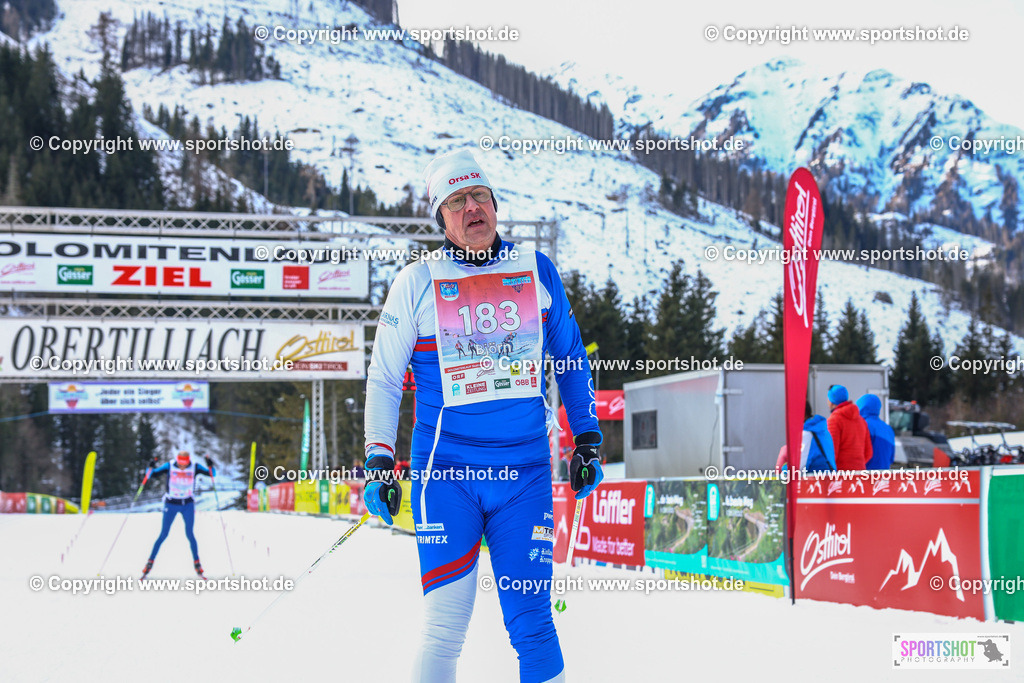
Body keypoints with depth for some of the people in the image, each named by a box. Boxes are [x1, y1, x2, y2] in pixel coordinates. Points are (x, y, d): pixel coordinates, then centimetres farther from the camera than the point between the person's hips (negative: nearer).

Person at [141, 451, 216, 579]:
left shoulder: (194, 467, -9)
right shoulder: (169, 466, -13)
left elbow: (212, 474, -8)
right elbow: (152, 474, -13)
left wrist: (210, 466, -27)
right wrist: (151, 467, -33)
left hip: (188, 505, 1)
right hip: (171, 504, -1)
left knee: (189, 534, -6)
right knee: (163, 535, -2)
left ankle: (197, 564, 6)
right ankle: (150, 563, 8)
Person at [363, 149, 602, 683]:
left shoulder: (536, 270, 8)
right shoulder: (416, 283, 2)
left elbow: (571, 358, 18)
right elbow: (383, 378, 8)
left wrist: (587, 439, 16)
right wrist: (378, 462, 1)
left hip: (526, 473, 2)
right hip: (446, 474, -1)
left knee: (532, 626, -1)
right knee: (444, 628, -5)